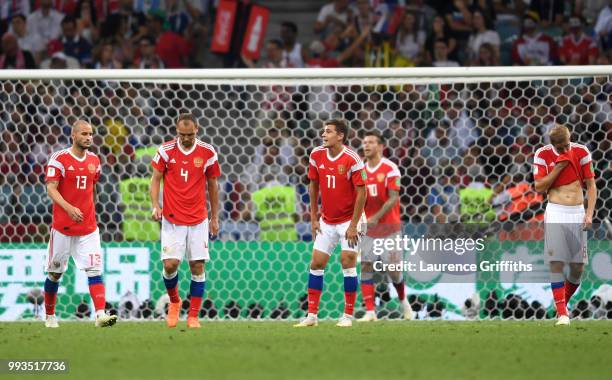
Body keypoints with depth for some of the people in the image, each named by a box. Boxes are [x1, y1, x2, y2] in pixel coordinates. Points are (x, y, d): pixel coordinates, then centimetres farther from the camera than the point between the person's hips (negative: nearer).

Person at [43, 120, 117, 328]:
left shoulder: (94, 160, 8)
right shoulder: (59, 159, -9)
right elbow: (51, 188, -15)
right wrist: (69, 208, -29)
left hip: (88, 228, 3)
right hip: (62, 226, -3)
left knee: (95, 270, -11)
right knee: (55, 273, 9)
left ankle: (101, 314, -20)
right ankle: (49, 316, 26)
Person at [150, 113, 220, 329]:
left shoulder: (208, 153, -1)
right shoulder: (166, 150, -3)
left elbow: (212, 185, 9)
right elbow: (155, 179, 2)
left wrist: (215, 217, 12)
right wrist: (155, 205, -14)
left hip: (198, 220, 1)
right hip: (172, 220, -1)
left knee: (198, 267, -2)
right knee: (170, 264, -10)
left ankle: (193, 316, 6)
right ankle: (174, 302, 19)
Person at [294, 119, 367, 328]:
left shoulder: (352, 159, -18)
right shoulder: (316, 155, -3)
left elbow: (361, 193, -15)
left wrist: (353, 226, -16)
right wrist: (314, 218, 7)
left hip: (348, 220, -5)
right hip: (326, 222, 5)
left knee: (347, 262, -10)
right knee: (316, 263, 2)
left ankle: (348, 315, 0)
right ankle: (312, 315, 7)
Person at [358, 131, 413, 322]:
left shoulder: (390, 168, -9)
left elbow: (394, 198, -15)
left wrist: (377, 217, -24)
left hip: (389, 227, -4)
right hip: (368, 229, 4)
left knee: (393, 269, 0)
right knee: (365, 267, -7)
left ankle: (403, 301, 28)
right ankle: (370, 312, -6)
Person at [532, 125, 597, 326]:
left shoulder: (581, 152, 1)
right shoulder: (543, 155, -2)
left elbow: (591, 184, 5)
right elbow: (539, 187, -5)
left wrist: (589, 213, -4)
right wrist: (558, 168, -14)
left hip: (577, 214, 2)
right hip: (555, 214, -2)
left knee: (578, 266, 1)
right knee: (556, 263, -11)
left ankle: (563, 303, 23)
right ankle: (562, 313, -9)